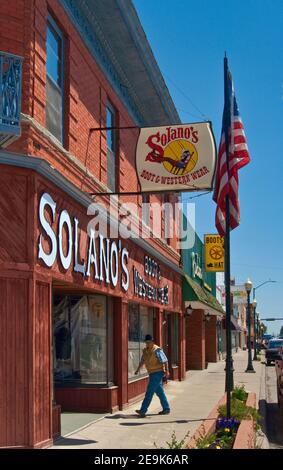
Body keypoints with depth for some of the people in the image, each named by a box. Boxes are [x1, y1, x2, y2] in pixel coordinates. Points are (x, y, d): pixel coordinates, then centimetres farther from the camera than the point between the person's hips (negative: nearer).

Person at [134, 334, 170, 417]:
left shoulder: (156, 350, -14)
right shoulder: (145, 350, 10)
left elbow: (165, 361, -17)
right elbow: (142, 361, 21)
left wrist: (167, 371, -23)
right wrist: (137, 370, 15)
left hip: (158, 372, -8)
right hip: (152, 373, 8)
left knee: (149, 392, -10)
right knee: (159, 392, 12)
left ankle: (143, 410, -12)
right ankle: (166, 409, 20)